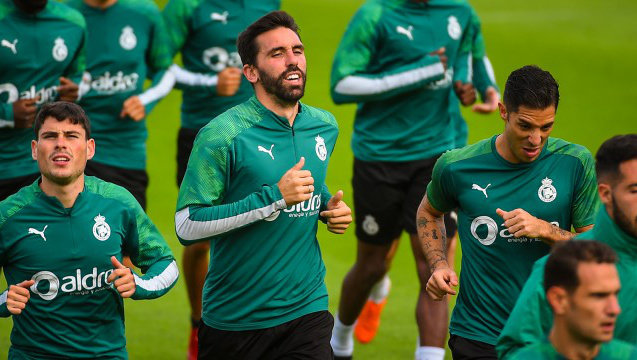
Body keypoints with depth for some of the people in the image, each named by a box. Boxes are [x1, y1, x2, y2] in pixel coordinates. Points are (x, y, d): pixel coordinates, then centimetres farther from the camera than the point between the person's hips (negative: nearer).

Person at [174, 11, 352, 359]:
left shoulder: (325, 127, 7)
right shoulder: (222, 134, -13)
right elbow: (186, 227, -19)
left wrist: (329, 206, 4)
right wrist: (274, 199, -23)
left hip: (306, 311, 4)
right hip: (232, 319, -3)